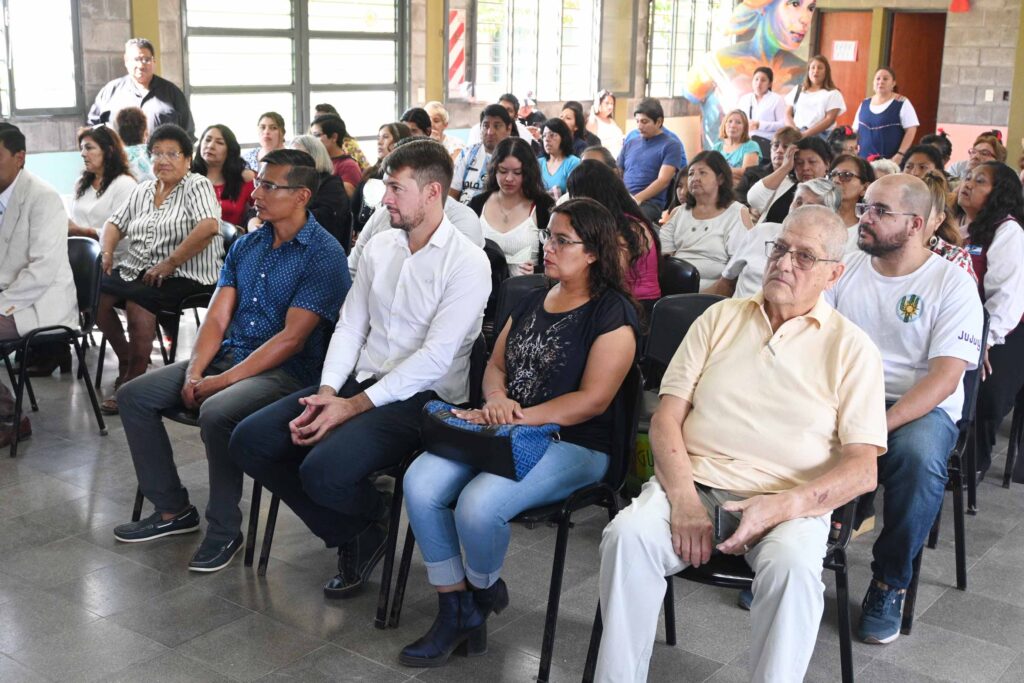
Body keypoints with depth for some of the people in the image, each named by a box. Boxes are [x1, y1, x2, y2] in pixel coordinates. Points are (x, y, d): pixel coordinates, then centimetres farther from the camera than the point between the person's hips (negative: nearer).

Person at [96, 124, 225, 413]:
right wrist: (107, 252, -1)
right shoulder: (142, 190, 17)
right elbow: (115, 224, 21)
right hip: (138, 269, 7)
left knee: (137, 300, -31)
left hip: (186, 275, -7)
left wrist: (169, 263, -23)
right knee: (96, 291, -15)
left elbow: (209, 227, -21)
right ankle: (126, 358, 8)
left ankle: (133, 380, -16)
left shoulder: (197, 185, -5)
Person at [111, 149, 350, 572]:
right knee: (133, 396, -2)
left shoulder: (323, 255, -12)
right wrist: (193, 373, -9)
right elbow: (217, 318, 9)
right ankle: (172, 510, 9)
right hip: (228, 356, 8)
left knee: (216, 413, -35)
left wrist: (222, 381, -19)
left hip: (286, 371, -8)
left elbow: (292, 337, -17)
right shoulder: (246, 245, 12)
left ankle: (224, 532, -14)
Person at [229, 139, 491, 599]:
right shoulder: (379, 248, 11)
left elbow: (435, 358, -17)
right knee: (249, 441, -7)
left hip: (422, 397, -7)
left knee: (324, 470, -30)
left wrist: (354, 406, -19)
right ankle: (352, 537, 8)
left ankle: (372, 522, 9)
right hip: (358, 382, 7)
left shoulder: (467, 262, -11)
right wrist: (328, 391, -8)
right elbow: (349, 326, 10)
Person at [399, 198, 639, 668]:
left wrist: (518, 417, -17)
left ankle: (484, 590, 5)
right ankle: (455, 613, -4)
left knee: (478, 504, -30)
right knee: (420, 484, -17)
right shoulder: (532, 302, 17)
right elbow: (495, 364, 18)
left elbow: (593, 400, -15)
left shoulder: (612, 312, -7)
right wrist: (496, 399, -6)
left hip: (574, 444, -7)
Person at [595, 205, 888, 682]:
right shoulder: (721, 318, 13)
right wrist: (684, 500, -10)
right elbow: (667, 417, 7)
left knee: (792, 566, -34)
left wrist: (779, 507, -17)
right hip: (694, 484, 2)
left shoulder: (851, 348, 6)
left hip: (789, 503, -2)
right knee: (627, 534, -27)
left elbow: (862, 469, -1)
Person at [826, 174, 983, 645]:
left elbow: (944, 377, -13)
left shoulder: (953, 284, -3)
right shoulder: (846, 268, 10)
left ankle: (889, 582, -12)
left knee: (919, 456, -37)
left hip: (919, 407, -3)